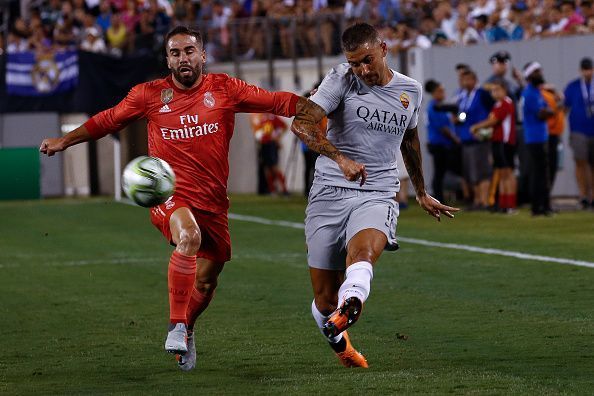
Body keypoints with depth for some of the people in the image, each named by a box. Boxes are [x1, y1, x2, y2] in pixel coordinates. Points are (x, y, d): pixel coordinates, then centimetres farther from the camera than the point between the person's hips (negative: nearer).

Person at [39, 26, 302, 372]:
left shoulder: (224, 90, 2)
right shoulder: (150, 95, 3)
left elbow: (276, 102, 2)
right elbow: (108, 121, 17)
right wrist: (65, 141, 19)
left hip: (212, 201, 3)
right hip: (169, 196, -2)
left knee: (206, 279, 7)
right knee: (189, 235, -34)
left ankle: (187, 330, 40)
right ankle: (176, 326, -25)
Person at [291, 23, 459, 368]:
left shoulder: (411, 90, 9)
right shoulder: (341, 80, -3)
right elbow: (302, 123, -16)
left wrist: (422, 193, 40)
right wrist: (341, 158, -30)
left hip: (378, 195, 1)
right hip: (330, 193, -1)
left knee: (363, 253, -34)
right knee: (324, 298, 1)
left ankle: (348, 309, -63)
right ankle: (340, 344, 32)